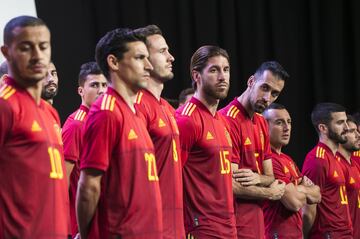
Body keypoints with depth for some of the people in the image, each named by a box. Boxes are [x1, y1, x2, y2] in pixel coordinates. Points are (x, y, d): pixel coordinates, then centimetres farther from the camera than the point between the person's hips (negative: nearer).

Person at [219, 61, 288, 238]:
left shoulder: (262, 123, 13)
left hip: (257, 221, 8)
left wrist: (257, 178, -10)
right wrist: (270, 193, -4)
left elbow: (270, 177, 14)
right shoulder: (229, 120, -16)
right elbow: (231, 184, -18)